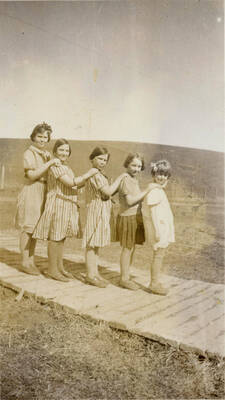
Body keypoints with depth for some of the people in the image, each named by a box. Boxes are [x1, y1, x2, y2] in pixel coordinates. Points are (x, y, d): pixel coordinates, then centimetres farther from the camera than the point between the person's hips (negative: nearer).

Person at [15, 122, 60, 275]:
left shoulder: (47, 154, 14)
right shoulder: (29, 153, -7)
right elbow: (32, 175, -18)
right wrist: (50, 163, -20)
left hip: (44, 192, 7)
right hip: (32, 192, -7)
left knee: (36, 228, 10)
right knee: (27, 228, -2)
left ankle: (31, 261, 18)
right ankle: (25, 263, 7)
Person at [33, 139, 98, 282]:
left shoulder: (66, 167, 18)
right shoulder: (55, 166, -13)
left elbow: (74, 184, 19)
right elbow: (70, 183, -21)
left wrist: (87, 179, 6)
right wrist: (88, 174, -17)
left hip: (67, 206, 9)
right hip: (57, 204, -9)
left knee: (62, 237, 13)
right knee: (55, 237, -3)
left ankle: (60, 267, 22)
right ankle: (52, 269, 6)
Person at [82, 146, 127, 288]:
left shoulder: (101, 174, 18)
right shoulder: (94, 174, -15)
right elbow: (108, 192, -20)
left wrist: (120, 186, 7)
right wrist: (120, 178, -12)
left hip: (103, 212, 10)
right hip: (96, 211, -10)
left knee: (97, 244, 14)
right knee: (92, 244, -3)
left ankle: (95, 273, 22)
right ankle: (90, 275, 3)